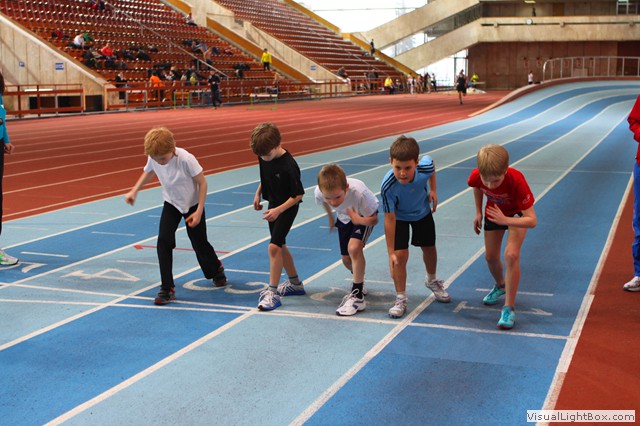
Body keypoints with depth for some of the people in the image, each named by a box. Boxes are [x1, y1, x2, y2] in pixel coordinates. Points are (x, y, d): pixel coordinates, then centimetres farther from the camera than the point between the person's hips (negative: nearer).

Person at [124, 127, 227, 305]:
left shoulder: (186, 159, -32)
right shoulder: (153, 159, -19)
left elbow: (202, 183, -20)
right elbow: (148, 172, 7)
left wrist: (198, 212, -20)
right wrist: (134, 191, 0)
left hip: (192, 205, -3)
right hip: (171, 204, 3)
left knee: (199, 243, 10)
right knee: (163, 241, -16)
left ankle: (216, 270, 43)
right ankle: (167, 288, -10)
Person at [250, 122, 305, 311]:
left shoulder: (289, 166, -28)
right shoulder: (264, 157, -7)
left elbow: (298, 195, -21)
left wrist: (278, 210, -27)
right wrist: (258, 194, 7)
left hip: (287, 208, -8)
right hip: (273, 205, 8)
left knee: (274, 246, -16)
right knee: (280, 246, 17)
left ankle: (272, 292, -8)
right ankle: (295, 284, 33)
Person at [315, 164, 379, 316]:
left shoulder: (359, 192, -45)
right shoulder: (319, 192, -33)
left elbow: (374, 219, -30)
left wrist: (359, 220, -52)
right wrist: (331, 217, 14)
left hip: (365, 216, -5)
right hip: (344, 217, 5)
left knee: (354, 248, -28)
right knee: (346, 259, 8)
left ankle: (357, 296, -16)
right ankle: (360, 282, 44)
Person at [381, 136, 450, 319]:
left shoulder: (425, 166, -36)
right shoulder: (388, 186, -42)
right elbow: (389, 219, -33)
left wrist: (433, 190, -6)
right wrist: (391, 253, -31)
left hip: (423, 212, 3)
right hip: (399, 216, -3)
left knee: (429, 248, 19)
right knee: (400, 254, -13)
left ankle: (432, 280, 50)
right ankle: (401, 299, 4)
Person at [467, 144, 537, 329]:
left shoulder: (516, 181, -42)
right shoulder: (476, 176, -32)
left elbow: (532, 220, -40)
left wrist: (504, 220, -49)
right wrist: (478, 212, -1)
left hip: (517, 213, -4)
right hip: (493, 212, 4)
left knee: (511, 255, -22)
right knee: (490, 257, 12)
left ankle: (509, 308, -13)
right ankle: (501, 286, 46)